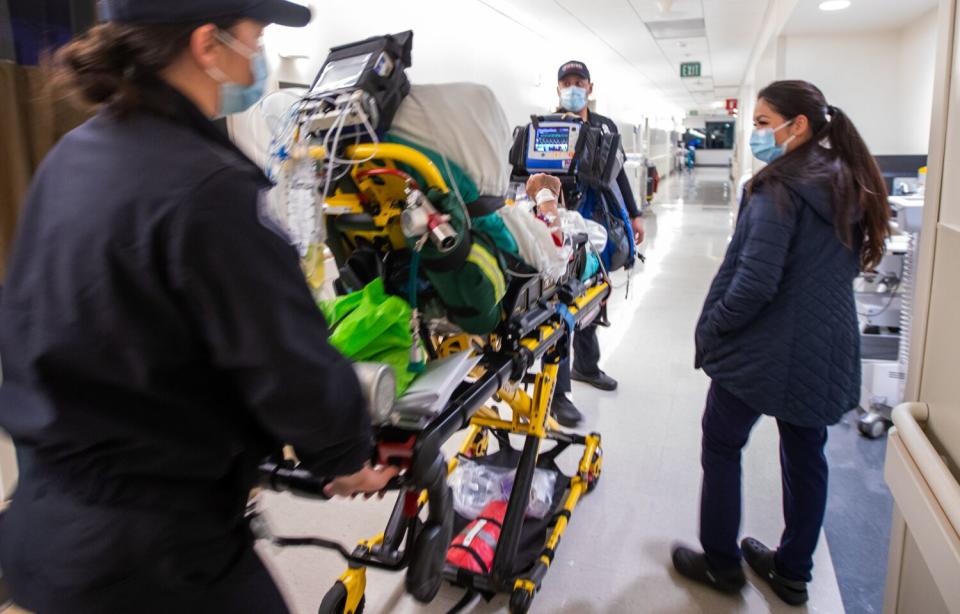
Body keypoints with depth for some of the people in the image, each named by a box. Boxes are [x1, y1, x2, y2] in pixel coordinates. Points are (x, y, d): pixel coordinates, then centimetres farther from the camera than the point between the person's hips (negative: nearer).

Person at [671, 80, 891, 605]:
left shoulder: (779, 187, -19)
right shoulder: (850, 184, 8)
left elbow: (754, 281, -25)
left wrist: (711, 327, -11)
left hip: (765, 346, -8)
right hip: (826, 348, 8)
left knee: (721, 446, 11)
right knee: (805, 454, 16)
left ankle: (721, 563, 23)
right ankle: (793, 571, 31)